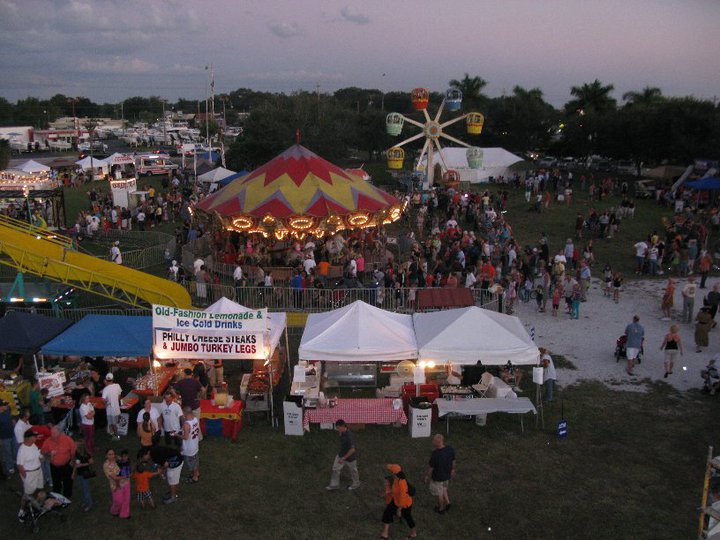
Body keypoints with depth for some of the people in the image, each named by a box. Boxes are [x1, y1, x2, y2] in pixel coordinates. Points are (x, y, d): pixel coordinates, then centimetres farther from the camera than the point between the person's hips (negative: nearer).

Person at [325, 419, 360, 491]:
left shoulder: (349, 436, -37)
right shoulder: (342, 432, -11)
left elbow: (352, 449, -35)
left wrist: (343, 458, -29)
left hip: (350, 457, -8)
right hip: (341, 454, 8)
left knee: (353, 471, 18)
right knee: (336, 469, 14)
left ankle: (356, 484, 44)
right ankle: (334, 485, 32)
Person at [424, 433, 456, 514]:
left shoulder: (435, 454, -35)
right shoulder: (450, 449, -18)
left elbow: (430, 467, -20)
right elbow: (453, 461, 0)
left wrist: (427, 476, -3)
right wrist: (452, 470, 18)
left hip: (437, 477, -5)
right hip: (447, 474, 5)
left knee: (439, 493, 20)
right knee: (444, 489, 33)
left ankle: (441, 509, 40)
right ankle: (447, 502, 42)